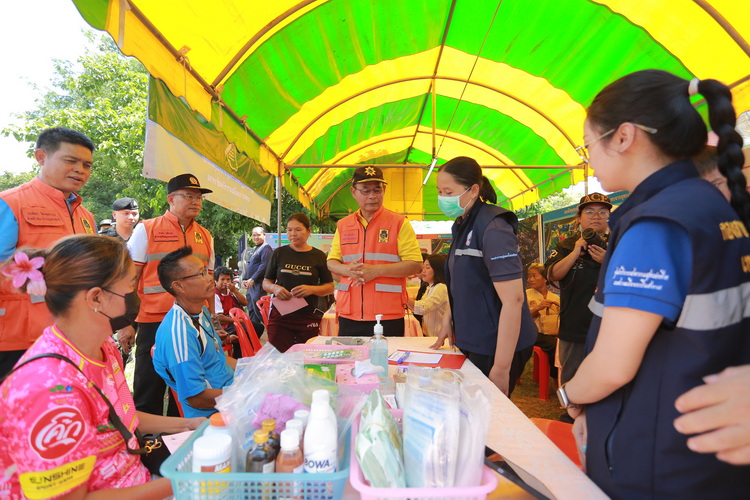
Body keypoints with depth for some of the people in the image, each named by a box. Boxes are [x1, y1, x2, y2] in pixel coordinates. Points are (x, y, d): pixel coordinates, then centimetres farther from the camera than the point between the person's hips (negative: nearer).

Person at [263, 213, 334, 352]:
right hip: (280, 316, 1)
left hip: (308, 318, -1)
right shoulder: (279, 253, 9)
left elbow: (330, 287, 6)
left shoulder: (319, 256, 6)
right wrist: (274, 288, -10)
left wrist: (311, 289, -13)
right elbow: (266, 282, 12)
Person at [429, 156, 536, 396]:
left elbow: (513, 300, -24)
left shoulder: (493, 228, -19)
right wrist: (448, 318, 12)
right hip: (473, 344, 8)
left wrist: (501, 368, -23)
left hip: (497, 347, -8)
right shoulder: (463, 226, 8)